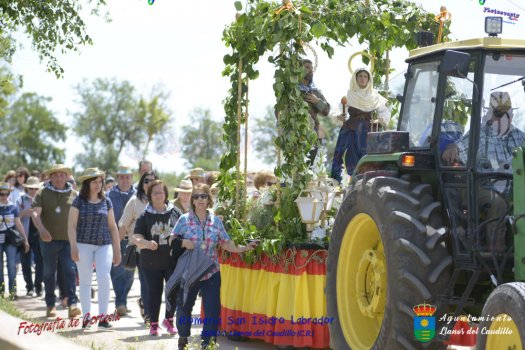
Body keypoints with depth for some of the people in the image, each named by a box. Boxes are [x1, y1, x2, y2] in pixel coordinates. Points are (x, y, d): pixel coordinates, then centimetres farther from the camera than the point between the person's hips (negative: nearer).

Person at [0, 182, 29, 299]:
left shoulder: (13, 207, 3)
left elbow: (18, 224, 8)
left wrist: (25, 240, 7)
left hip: (11, 240, 0)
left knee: (12, 266, -6)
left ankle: (13, 290, -3)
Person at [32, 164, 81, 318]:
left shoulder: (74, 194, 8)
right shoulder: (42, 193, 3)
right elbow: (35, 213, -9)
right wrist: (42, 229, -26)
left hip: (69, 240, 0)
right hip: (49, 240, 0)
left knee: (70, 271, -10)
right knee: (49, 272, 8)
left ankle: (72, 304, -13)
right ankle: (50, 305, 18)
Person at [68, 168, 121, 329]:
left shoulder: (106, 202, 8)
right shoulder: (79, 202, 0)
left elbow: (112, 226, 13)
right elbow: (71, 225, -2)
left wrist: (117, 249, 12)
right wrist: (73, 247, -12)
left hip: (104, 245, 2)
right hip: (83, 245, -1)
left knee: (104, 278, -12)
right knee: (85, 280, 3)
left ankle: (103, 316, -6)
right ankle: (86, 316, 10)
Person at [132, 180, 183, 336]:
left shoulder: (175, 213, 1)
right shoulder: (145, 216, 0)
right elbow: (137, 238, -5)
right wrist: (146, 243, -24)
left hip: (173, 260, 0)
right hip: (151, 262, 0)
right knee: (154, 292, 7)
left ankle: (169, 319, 24)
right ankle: (154, 324, 19)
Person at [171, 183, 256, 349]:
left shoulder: (216, 221, 4)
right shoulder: (184, 219, -2)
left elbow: (225, 243, 5)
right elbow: (172, 240, 1)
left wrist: (243, 248, -8)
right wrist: (182, 243, -18)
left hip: (211, 272, 1)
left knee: (212, 308, 1)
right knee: (184, 306, 9)